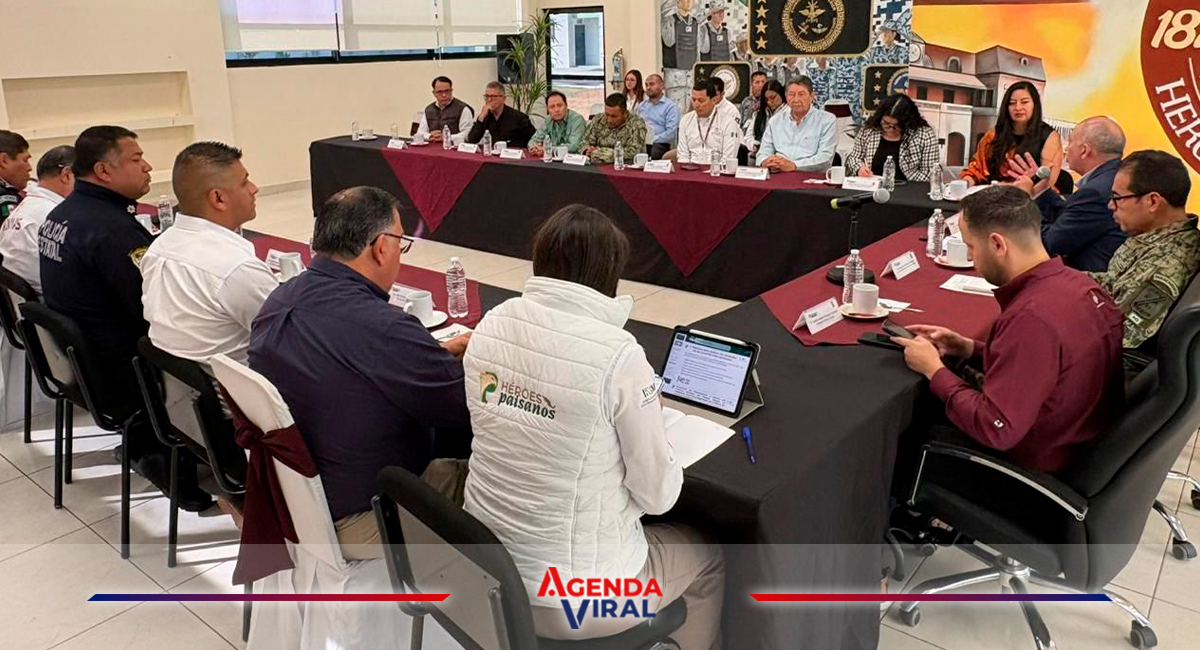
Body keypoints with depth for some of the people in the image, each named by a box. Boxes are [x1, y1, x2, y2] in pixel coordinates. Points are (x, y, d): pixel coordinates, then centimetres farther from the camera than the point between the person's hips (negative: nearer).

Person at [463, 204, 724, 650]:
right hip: (571, 597, -6)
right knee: (708, 559, 24)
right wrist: (646, 415, 3)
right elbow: (658, 496, -13)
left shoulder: (491, 324, -6)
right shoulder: (618, 354, -24)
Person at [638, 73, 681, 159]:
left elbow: (671, 133, -9)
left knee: (655, 151, -38)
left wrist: (652, 140, -17)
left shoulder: (671, 107, 2)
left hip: (659, 144, -4)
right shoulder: (642, 106, 23)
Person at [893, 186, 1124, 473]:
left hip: (1041, 467, -8)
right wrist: (971, 348, 3)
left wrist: (934, 370, -17)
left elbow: (995, 429, -29)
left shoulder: (1031, 317, -33)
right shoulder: (1079, 283, -6)